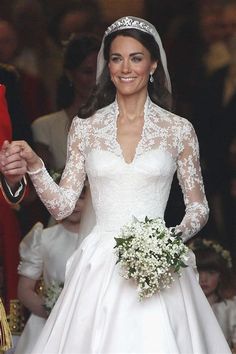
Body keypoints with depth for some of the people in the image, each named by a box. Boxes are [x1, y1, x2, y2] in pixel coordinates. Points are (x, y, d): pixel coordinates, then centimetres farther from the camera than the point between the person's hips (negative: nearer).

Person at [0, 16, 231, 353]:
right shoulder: (85, 127, 6)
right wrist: (34, 166, -14)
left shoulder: (179, 129, 3)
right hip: (100, 270, 1)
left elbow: (198, 207, 7)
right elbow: (62, 205, 3)